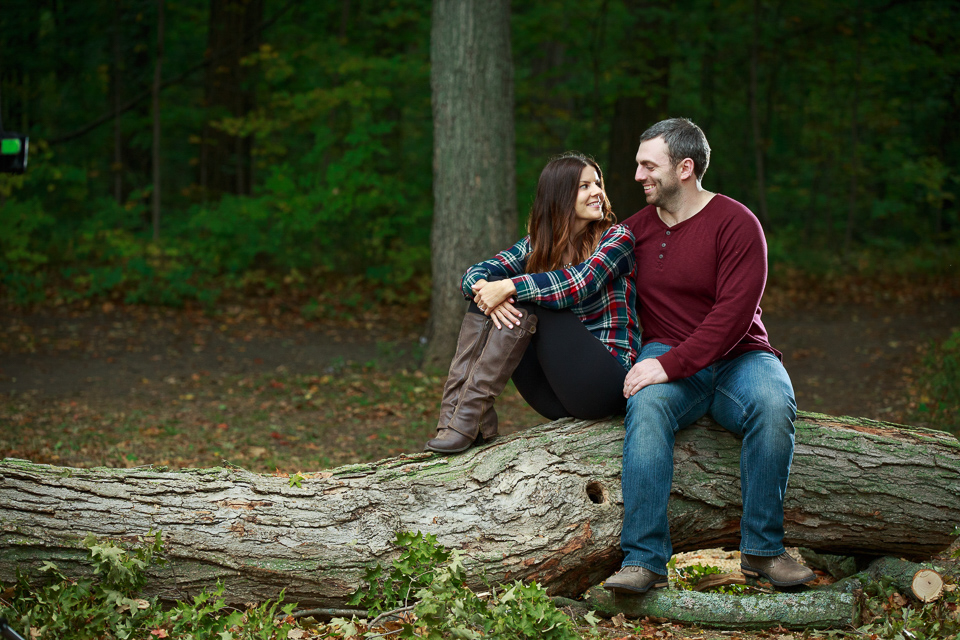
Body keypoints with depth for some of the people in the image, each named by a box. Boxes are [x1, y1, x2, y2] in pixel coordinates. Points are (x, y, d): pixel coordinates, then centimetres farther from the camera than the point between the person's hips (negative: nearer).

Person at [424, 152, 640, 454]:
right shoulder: (537, 245, 12)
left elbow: (581, 282, -21)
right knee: (485, 295, -10)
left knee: (528, 301, -23)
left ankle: (472, 410, -29)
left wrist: (509, 287, -28)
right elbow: (475, 273, 0)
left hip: (606, 381, -5)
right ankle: (456, 411, -24)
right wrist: (485, 290, -24)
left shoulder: (617, 237, -2)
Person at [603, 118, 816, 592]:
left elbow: (733, 314, -16)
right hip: (667, 358, 2)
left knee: (773, 405, -35)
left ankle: (762, 548, -23)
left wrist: (671, 365, -25)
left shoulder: (735, 223, -7)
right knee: (646, 406, -33)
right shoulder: (636, 228, 11)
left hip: (738, 357, -2)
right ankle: (644, 560, -38)